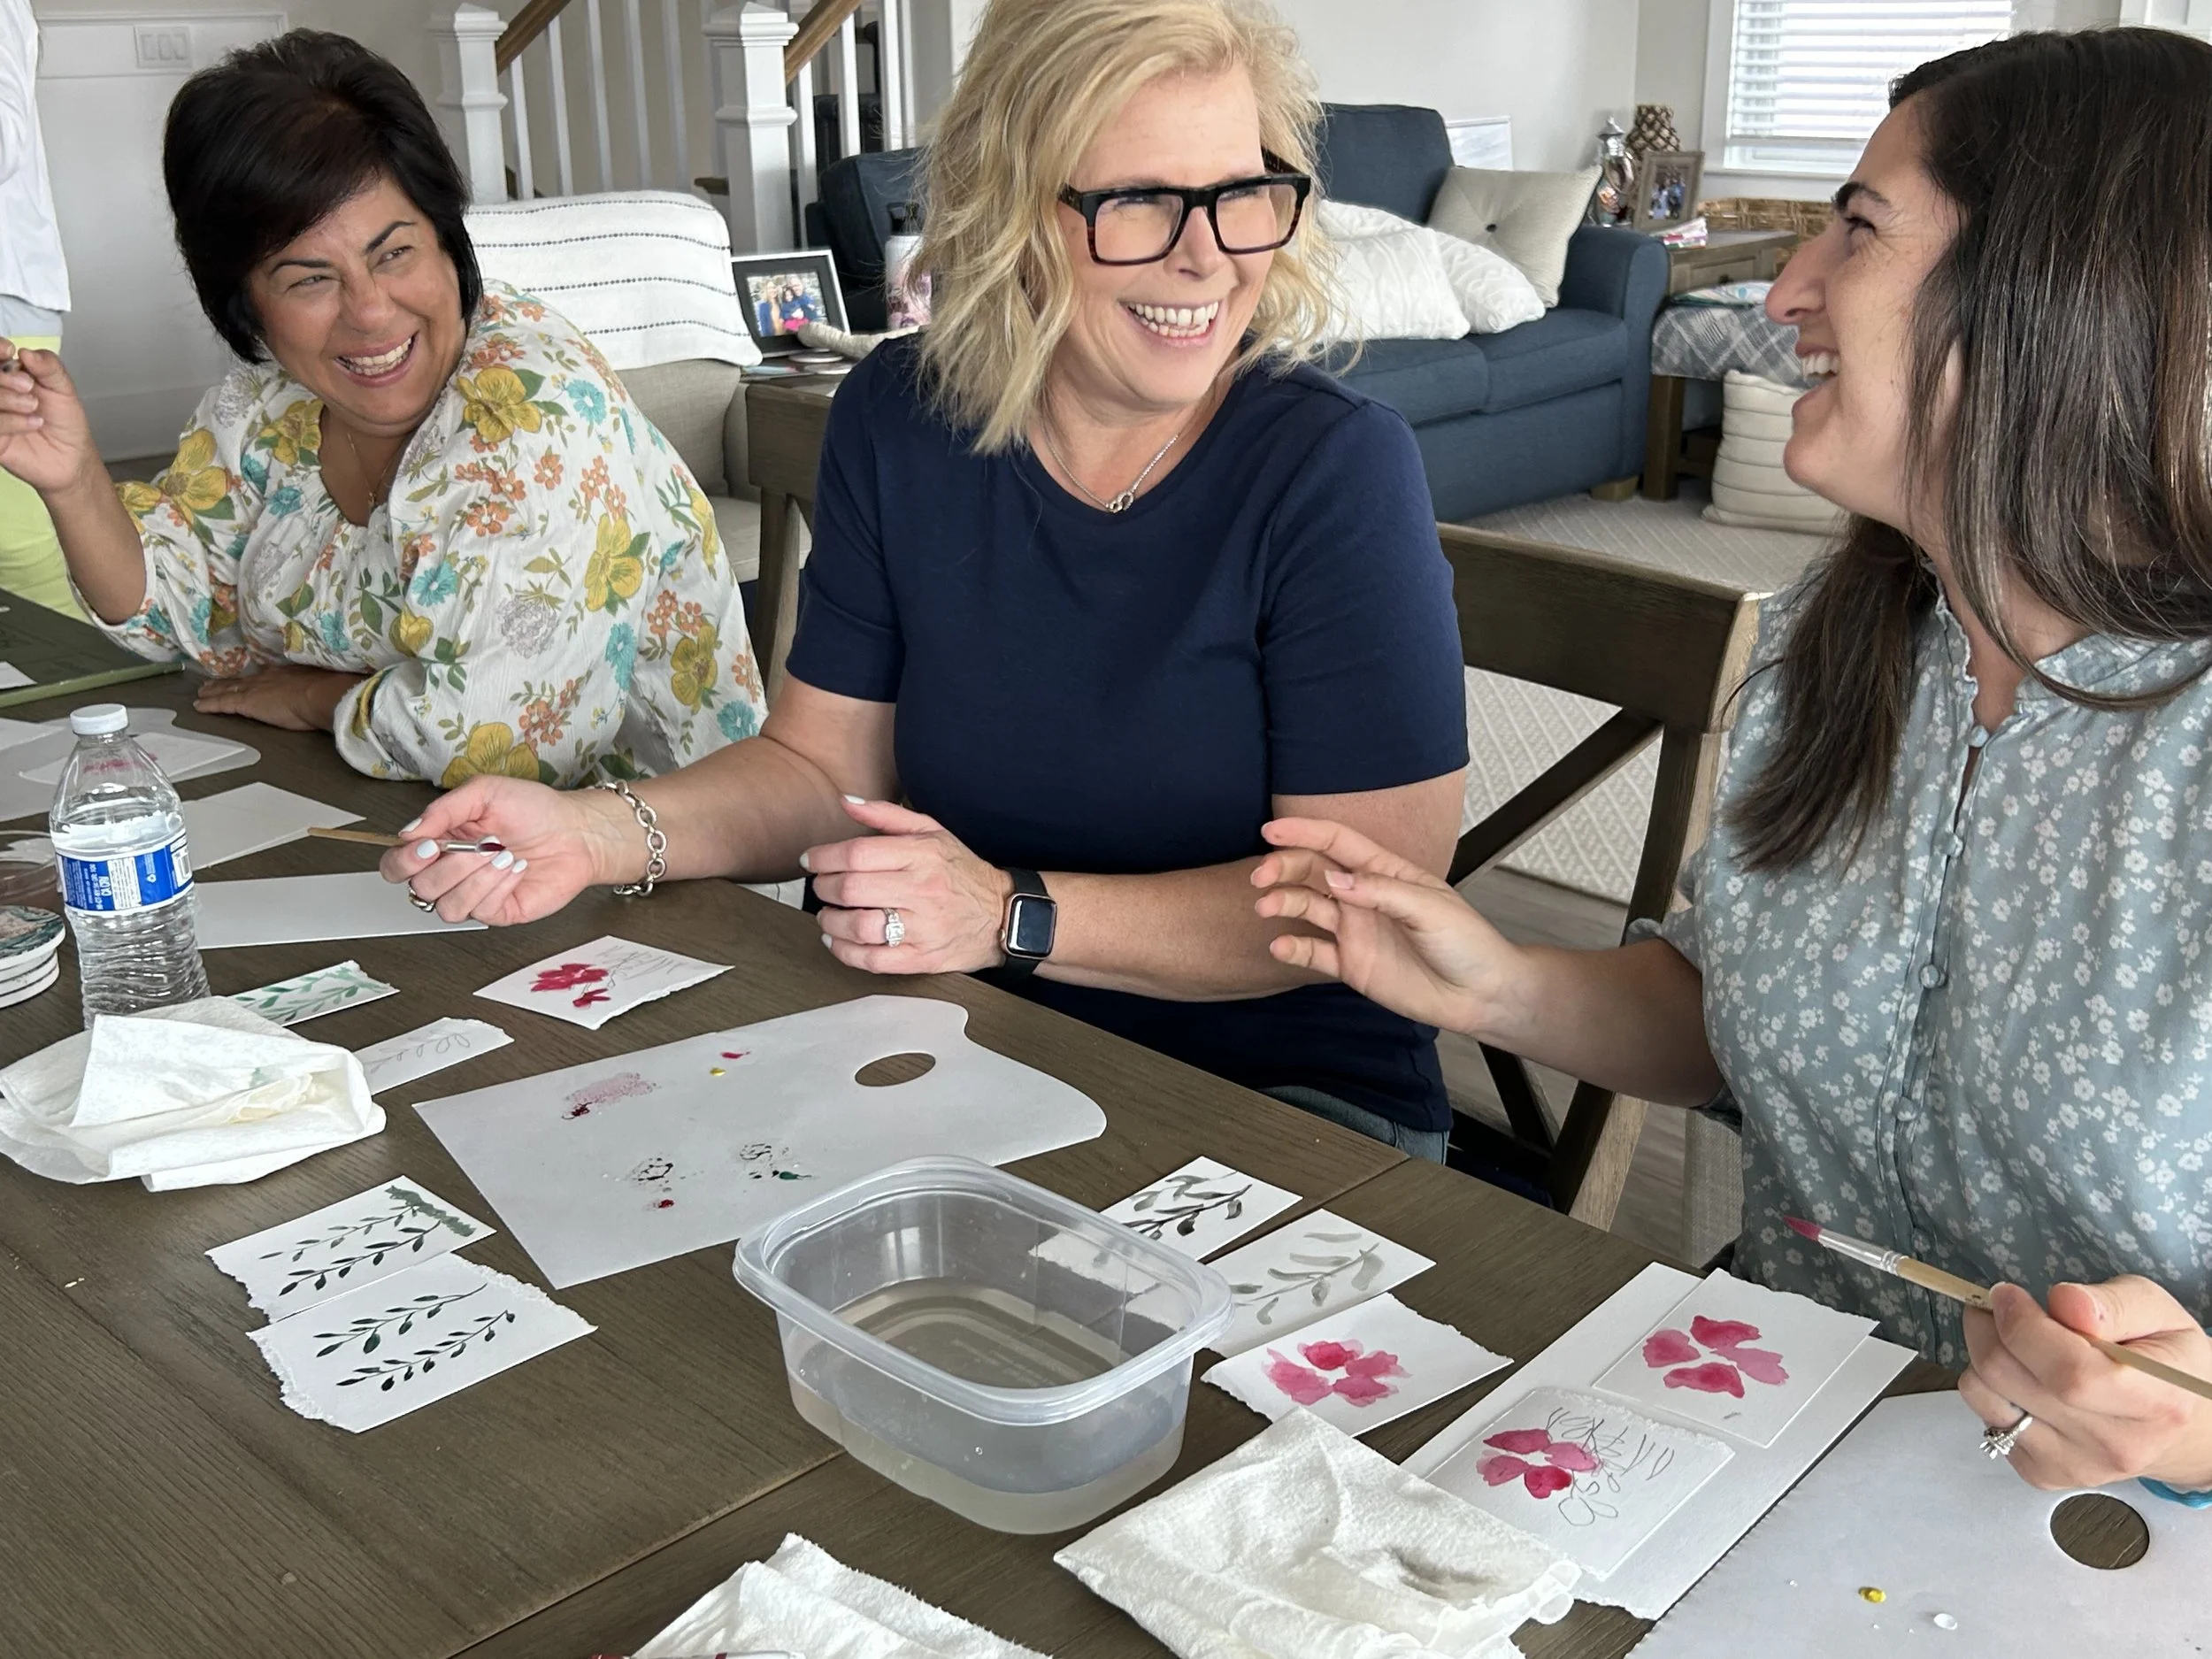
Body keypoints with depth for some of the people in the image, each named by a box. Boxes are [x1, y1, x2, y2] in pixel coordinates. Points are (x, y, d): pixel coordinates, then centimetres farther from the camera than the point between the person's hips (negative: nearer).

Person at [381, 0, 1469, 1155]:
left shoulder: (1338, 469, -15)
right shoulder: (898, 420, -1)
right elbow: (820, 767, 5)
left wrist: (1012, 916, -25)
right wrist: (596, 836, -13)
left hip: (1286, 1095, -3)